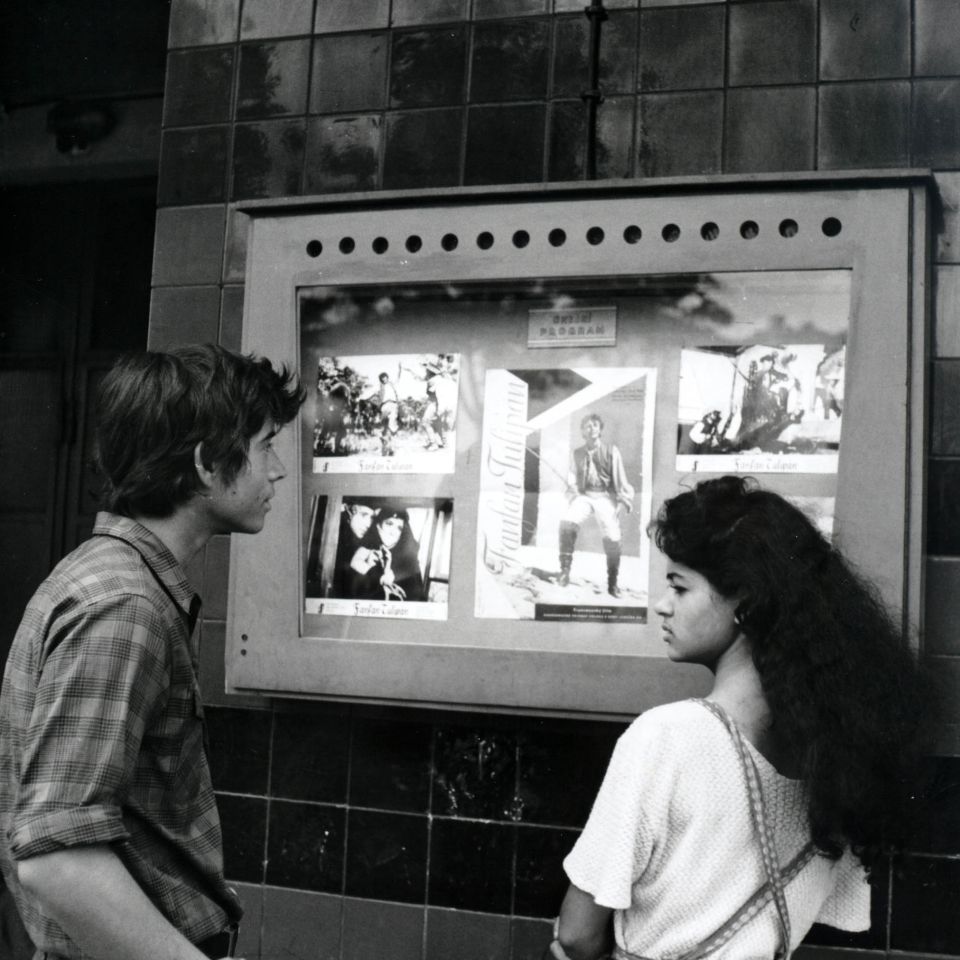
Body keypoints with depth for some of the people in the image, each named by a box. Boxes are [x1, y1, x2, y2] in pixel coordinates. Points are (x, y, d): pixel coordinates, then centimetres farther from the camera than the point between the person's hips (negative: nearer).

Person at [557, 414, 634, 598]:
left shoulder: (611, 450, 2)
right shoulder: (578, 453, 12)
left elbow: (619, 477, 0)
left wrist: (625, 498, -5)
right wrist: (573, 485, 3)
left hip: (605, 496, -2)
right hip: (584, 495, 2)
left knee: (612, 538, -8)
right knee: (567, 522, -26)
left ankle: (613, 583, 9)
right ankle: (565, 569, -18)